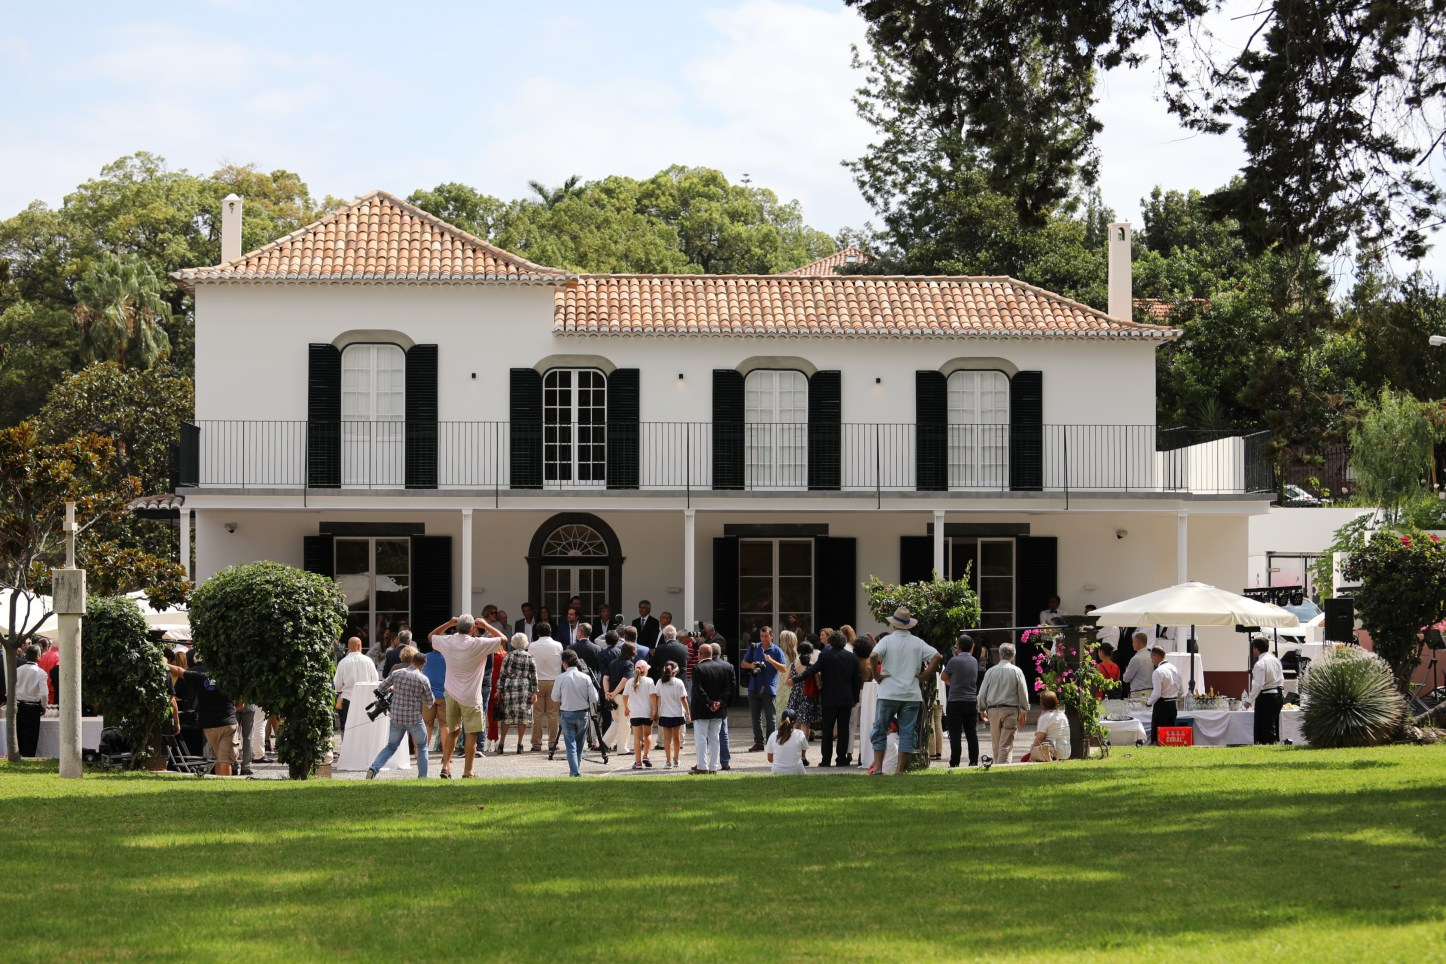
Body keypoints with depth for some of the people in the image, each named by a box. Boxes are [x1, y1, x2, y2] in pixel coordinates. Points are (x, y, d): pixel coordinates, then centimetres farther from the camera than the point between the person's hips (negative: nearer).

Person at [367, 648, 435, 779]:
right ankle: (422, 776, 13)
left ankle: (373, 769, -3)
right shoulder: (423, 679, -8)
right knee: (422, 747, 17)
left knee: (391, 746, 16)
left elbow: (380, 688, 6)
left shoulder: (397, 673, -1)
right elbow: (430, 702, 0)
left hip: (396, 717, 3)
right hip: (414, 719, -3)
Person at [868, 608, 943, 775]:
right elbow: (937, 657, -4)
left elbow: (874, 656, -20)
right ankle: (901, 769, 2)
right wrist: (924, 675, 2)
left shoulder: (888, 640, -4)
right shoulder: (917, 643, 4)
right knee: (907, 732, 6)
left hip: (889, 693, -2)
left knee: (880, 730, 7)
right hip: (911, 694, 2)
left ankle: (877, 766, 2)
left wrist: (877, 676, -8)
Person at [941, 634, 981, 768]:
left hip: (955, 702, -5)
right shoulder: (974, 661, 8)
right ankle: (974, 761, 7)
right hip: (972, 701, 5)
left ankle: (954, 763, -6)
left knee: (955, 734, -3)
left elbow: (944, 677, 5)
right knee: (972, 734, 8)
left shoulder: (954, 660, -9)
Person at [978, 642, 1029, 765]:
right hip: (1010, 709, -2)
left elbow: (982, 693, 6)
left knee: (996, 744, 13)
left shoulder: (991, 671, 3)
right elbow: (1023, 692, -1)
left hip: (993, 710, 2)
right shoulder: (1016, 671, -3)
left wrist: (982, 710, 18)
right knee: (1006, 744, -5)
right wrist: (1024, 711, 7)